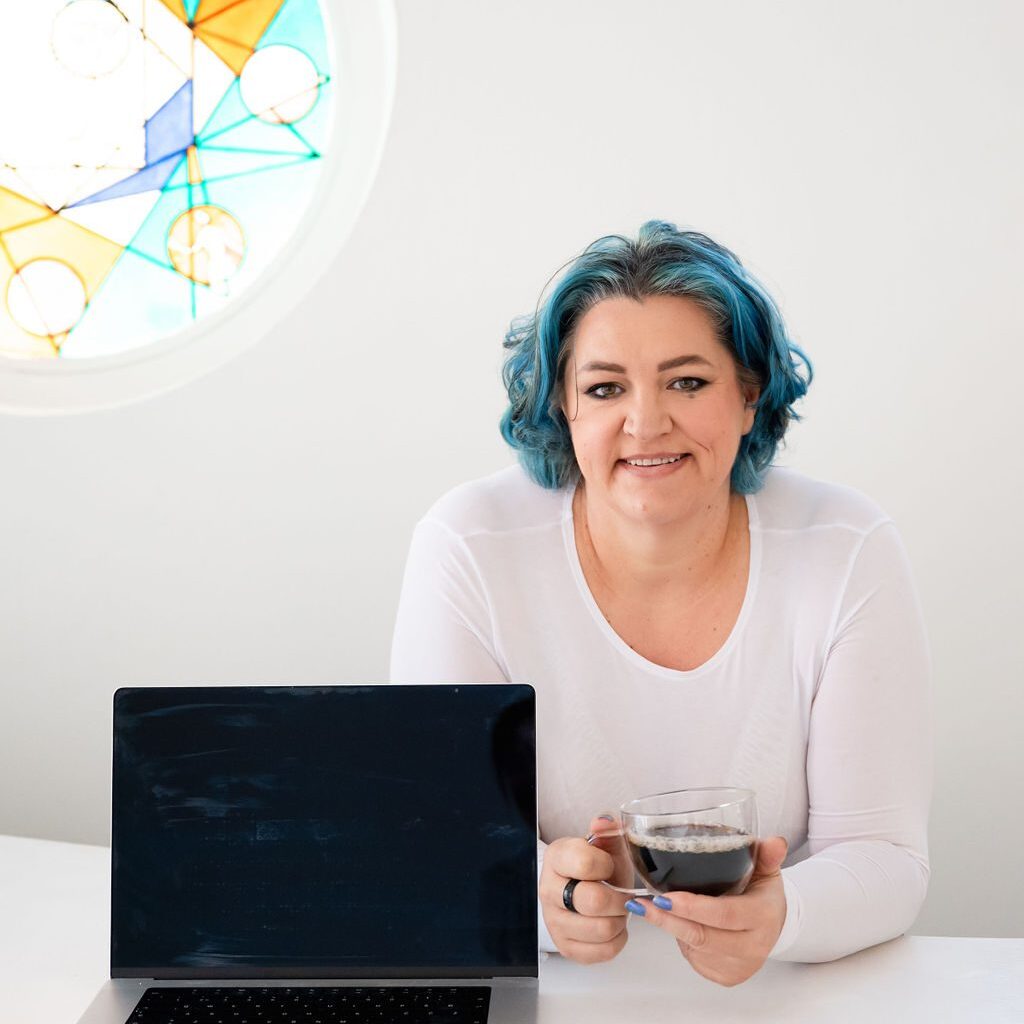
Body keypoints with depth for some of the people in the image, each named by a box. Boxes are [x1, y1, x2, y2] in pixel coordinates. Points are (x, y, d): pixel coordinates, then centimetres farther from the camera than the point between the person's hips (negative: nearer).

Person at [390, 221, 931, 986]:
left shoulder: (850, 554, -9)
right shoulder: (468, 547, -10)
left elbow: (883, 857, -10)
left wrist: (779, 915, -30)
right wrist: (541, 894, -31)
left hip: (783, 989, 1)